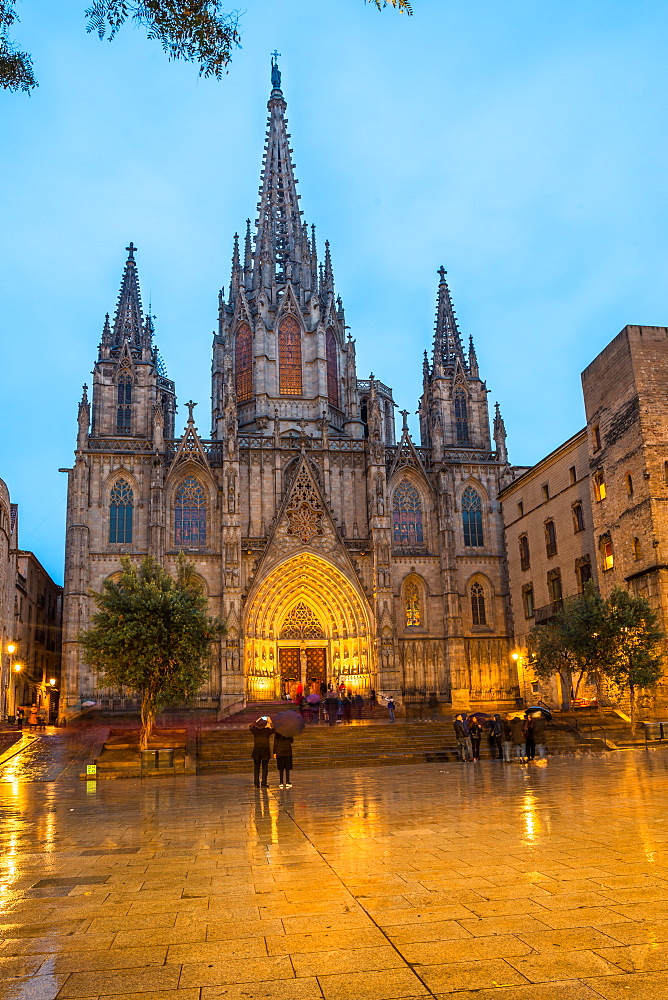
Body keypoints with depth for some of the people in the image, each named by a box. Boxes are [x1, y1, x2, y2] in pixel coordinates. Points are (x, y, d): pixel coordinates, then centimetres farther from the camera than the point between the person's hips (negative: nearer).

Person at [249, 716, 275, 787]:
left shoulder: (255, 730, -5)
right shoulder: (267, 731, -9)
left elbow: (250, 726, 16)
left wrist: (257, 721, 14)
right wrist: (270, 722, 9)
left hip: (256, 751, 2)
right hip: (265, 752, -2)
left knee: (256, 768, 8)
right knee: (265, 768, 5)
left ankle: (256, 783, 6)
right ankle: (263, 783, 1)